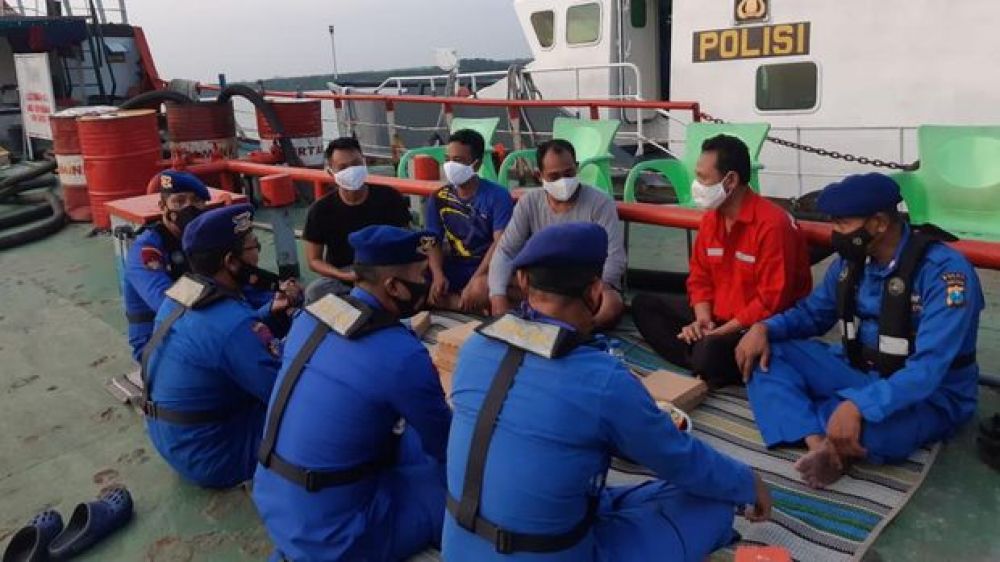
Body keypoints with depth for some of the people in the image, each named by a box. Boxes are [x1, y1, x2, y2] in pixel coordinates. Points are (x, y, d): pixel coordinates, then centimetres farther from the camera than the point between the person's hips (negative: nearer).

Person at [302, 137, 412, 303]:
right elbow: (314, 260, -4)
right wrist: (345, 276, -23)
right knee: (314, 292, -31)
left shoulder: (388, 197, -7)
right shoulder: (321, 210, -9)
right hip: (340, 277, -1)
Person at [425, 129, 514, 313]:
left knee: (479, 291, -39)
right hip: (454, 267, 5)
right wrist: (438, 275, -17)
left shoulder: (497, 195, -9)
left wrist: (474, 281, -26)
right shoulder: (439, 198, 4)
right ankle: (477, 309, -12)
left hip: (486, 267, -5)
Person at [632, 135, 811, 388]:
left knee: (711, 351, -38)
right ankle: (702, 365, -14)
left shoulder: (772, 224, -22)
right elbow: (700, 276, 8)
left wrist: (721, 333, -23)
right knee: (643, 304, 2)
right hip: (716, 314, 9)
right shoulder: (710, 217, 3)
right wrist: (703, 320, -10)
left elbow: (772, 302, -24)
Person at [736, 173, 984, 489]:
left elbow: (929, 370, -31)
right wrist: (765, 328, -11)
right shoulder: (851, 261, -2)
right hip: (858, 374, 7)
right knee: (766, 353, -13)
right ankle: (820, 444, -32)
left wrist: (859, 405, -45)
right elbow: (813, 312, 11)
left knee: (871, 428, -42)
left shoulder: (945, 272, -22)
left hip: (929, 397, -7)